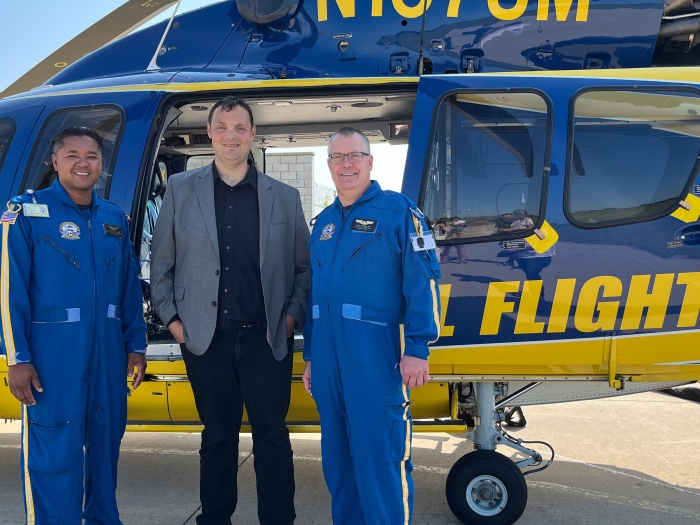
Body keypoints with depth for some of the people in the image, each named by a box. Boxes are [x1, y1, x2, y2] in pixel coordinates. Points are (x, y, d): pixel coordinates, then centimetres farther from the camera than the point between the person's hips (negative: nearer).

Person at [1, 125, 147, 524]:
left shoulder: (115, 219, 12)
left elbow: (130, 289, 14)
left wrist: (135, 345, 11)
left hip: (108, 353, 5)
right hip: (52, 353, -5)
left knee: (106, 443, 14)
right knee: (53, 451, -2)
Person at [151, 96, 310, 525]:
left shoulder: (285, 197, 6)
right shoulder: (180, 190, 5)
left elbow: (305, 265, 9)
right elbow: (162, 263, 8)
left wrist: (293, 315, -1)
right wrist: (172, 317, 2)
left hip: (267, 340, 0)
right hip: (207, 340, 0)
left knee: (272, 437, 5)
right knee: (217, 437, 12)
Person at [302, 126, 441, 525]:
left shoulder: (398, 211, -1)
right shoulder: (323, 222, 18)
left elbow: (423, 282, -9)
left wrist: (417, 349, -16)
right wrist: (310, 356, 20)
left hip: (376, 353, -6)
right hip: (328, 355, 7)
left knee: (381, 457, -4)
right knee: (338, 458, 15)